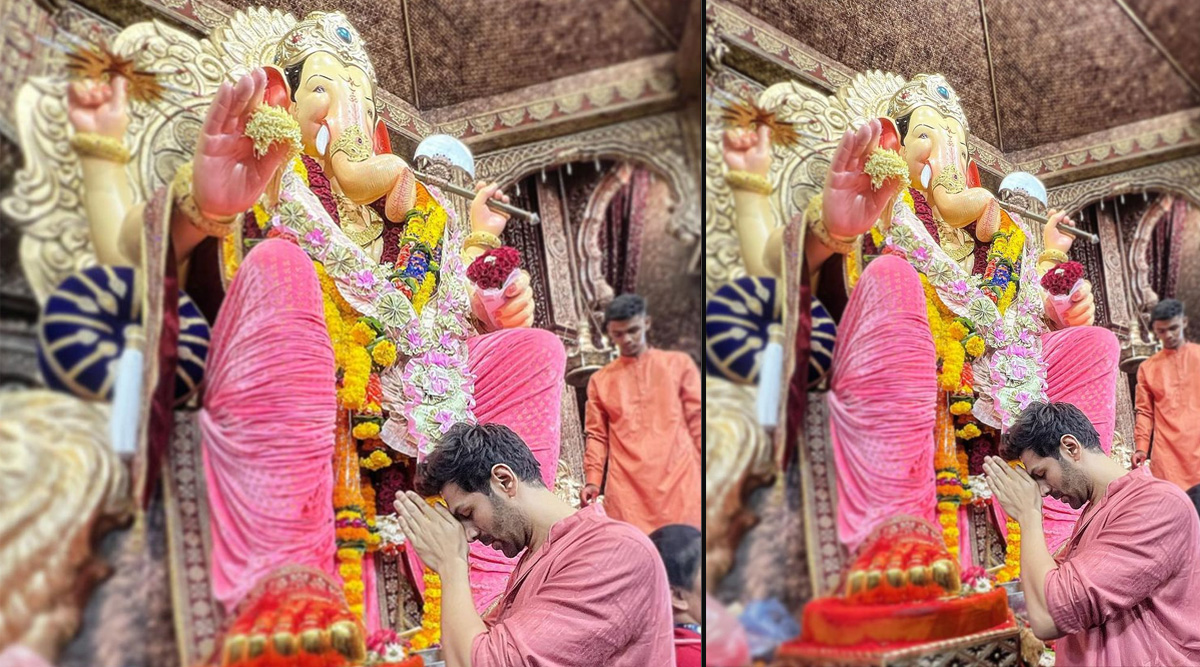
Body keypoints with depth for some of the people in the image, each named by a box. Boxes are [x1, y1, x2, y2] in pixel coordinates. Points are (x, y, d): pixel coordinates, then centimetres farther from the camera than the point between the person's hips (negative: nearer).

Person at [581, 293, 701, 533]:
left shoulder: (679, 364, 11)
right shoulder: (600, 380, 14)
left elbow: (697, 419, 8)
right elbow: (597, 435, 13)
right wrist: (593, 481, -1)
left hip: (678, 480, 0)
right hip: (626, 487, 1)